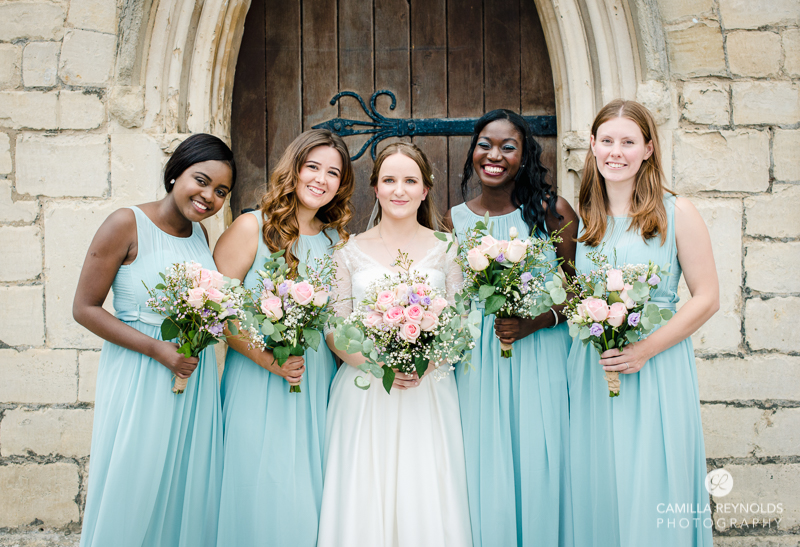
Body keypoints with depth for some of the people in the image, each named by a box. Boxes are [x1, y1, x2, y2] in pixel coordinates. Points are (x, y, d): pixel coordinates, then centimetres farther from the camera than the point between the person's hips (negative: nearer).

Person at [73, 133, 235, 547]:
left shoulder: (200, 234, 9)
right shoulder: (126, 225, -11)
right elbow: (85, 308, -11)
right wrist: (157, 349, -18)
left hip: (195, 375, 6)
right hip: (139, 376, -6)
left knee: (188, 490, 13)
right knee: (134, 492, 4)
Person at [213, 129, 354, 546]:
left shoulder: (338, 240, 10)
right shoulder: (251, 228, -4)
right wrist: (266, 358, -16)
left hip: (318, 386, 4)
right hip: (258, 385, -4)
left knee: (309, 501, 10)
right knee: (262, 494, 1)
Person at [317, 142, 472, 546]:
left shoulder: (445, 250, 7)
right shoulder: (350, 252, 7)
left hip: (428, 395, 0)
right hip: (364, 395, 0)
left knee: (425, 502, -3)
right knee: (363, 504, -1)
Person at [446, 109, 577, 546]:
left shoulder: (551, 211, -2)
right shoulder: (453, 220, 6)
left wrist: (534, 323, -14)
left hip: (539, 358, -2)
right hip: (477, 364, 2)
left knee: (538, 469, 1)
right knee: (484, 473, 5)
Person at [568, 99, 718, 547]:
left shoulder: (676, 213, -3)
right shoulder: (584, 218, 8)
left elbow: (707, 299, -5)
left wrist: (645, 350, -14)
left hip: (657, 369, -3)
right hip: (591, 371, 3)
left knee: (653, 495, 0)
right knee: (596, 490, 8)